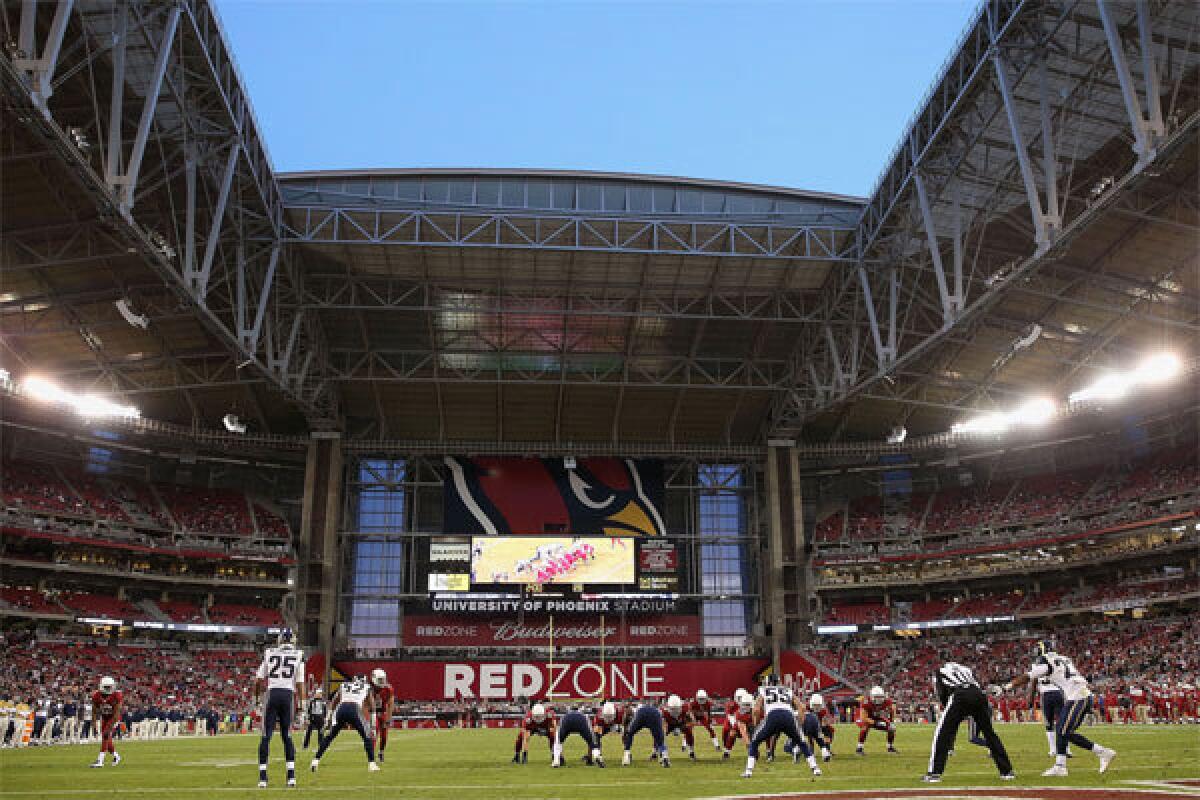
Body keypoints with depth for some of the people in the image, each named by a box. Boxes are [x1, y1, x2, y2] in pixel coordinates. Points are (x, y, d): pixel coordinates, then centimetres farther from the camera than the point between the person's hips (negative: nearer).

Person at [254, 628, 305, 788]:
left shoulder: (269, 653, 7)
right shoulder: (298, 655, 4)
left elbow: (259, 679, 10)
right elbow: (300, 682, 3)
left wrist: (256, 696, 26)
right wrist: (301, 702, 11)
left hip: (272, 694, 0)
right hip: (288, 695, 0)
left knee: (266, 736, 3)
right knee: (287, 736, 11)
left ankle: (263, 777, 0)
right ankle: (291, 776, 7)